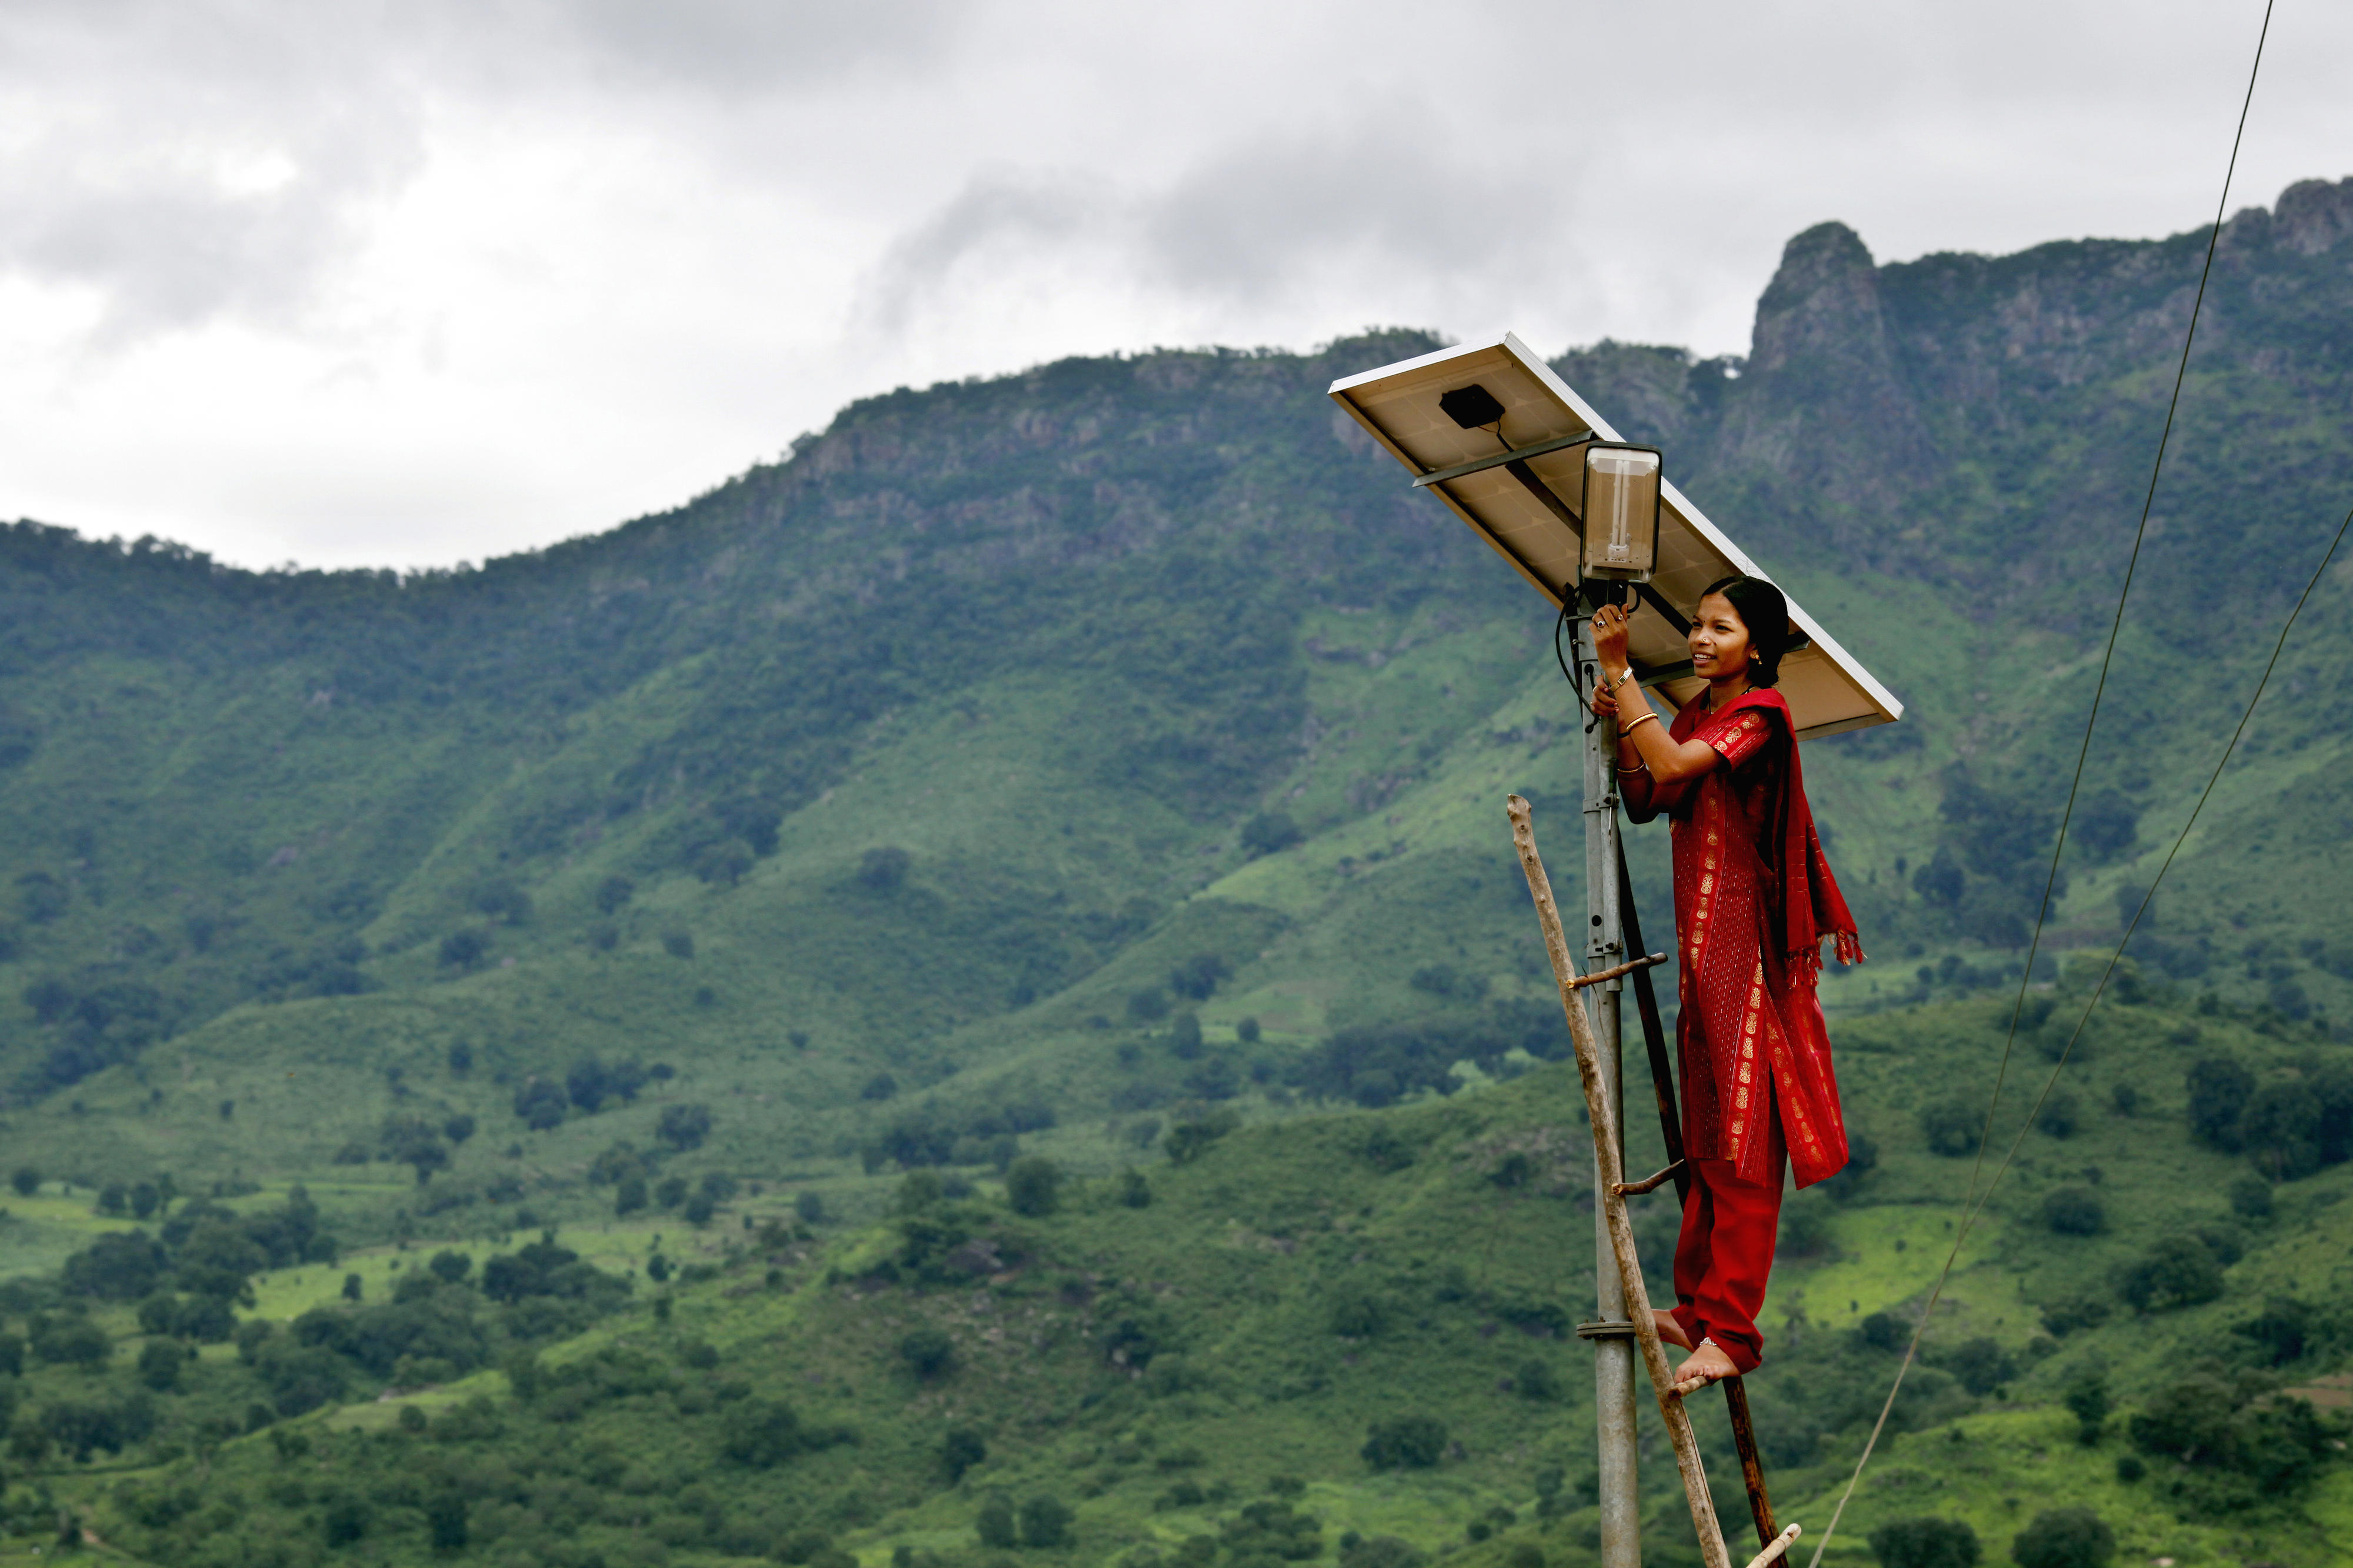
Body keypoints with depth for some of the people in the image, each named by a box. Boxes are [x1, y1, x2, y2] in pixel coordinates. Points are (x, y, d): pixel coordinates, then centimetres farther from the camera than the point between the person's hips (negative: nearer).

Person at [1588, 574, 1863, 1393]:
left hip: (1746, 941, -9)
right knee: (1706, 1133, 12)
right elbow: (1645, 802, 11)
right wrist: (1618, 725, -1)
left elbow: (1675, 766, -24)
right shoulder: (1695, 716, 16)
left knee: (1743, 1138, -9)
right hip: (1701, 941, 9)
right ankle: (1698, 1307, 18)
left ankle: (1731, 1328, -10)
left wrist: (1620, 671, -21)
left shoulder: (1758, 713, -10)